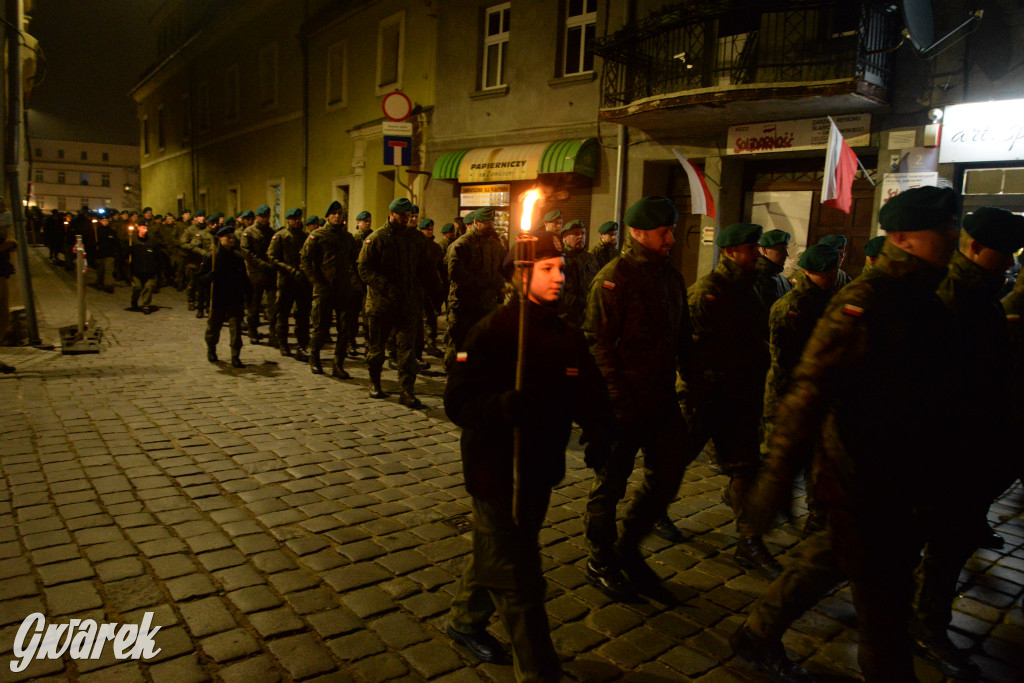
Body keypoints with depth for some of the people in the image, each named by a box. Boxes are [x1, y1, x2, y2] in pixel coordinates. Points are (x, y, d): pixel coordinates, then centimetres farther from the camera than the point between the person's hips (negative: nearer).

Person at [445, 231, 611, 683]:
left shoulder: (567, 335, 2)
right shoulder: (492, 331, -18)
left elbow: (588, 391, 9)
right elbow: (457, 402, -21)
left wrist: (598, 437, -6)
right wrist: (503, 406, -38)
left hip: (542, 469, 7)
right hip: (497, 471, -7)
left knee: (498, 555, 25)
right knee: (521, 581, 2)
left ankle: (466, 620, 50)